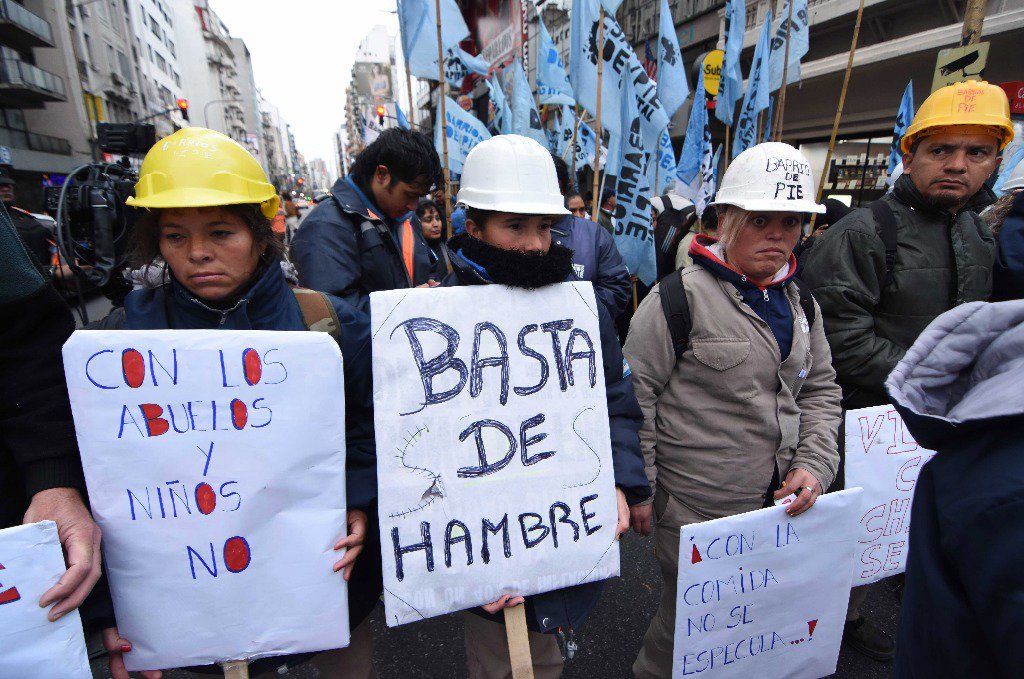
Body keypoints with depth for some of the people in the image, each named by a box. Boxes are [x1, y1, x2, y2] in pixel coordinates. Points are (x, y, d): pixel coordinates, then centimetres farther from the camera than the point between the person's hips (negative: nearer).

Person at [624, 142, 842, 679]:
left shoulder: (800, 303, 7)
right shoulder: (680, 297, -16)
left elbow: (820, 391, 14)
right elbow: (635, 398, -14)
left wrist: (814, 464, 0)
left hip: (778, 507, 7)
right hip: (694, 514, -7)